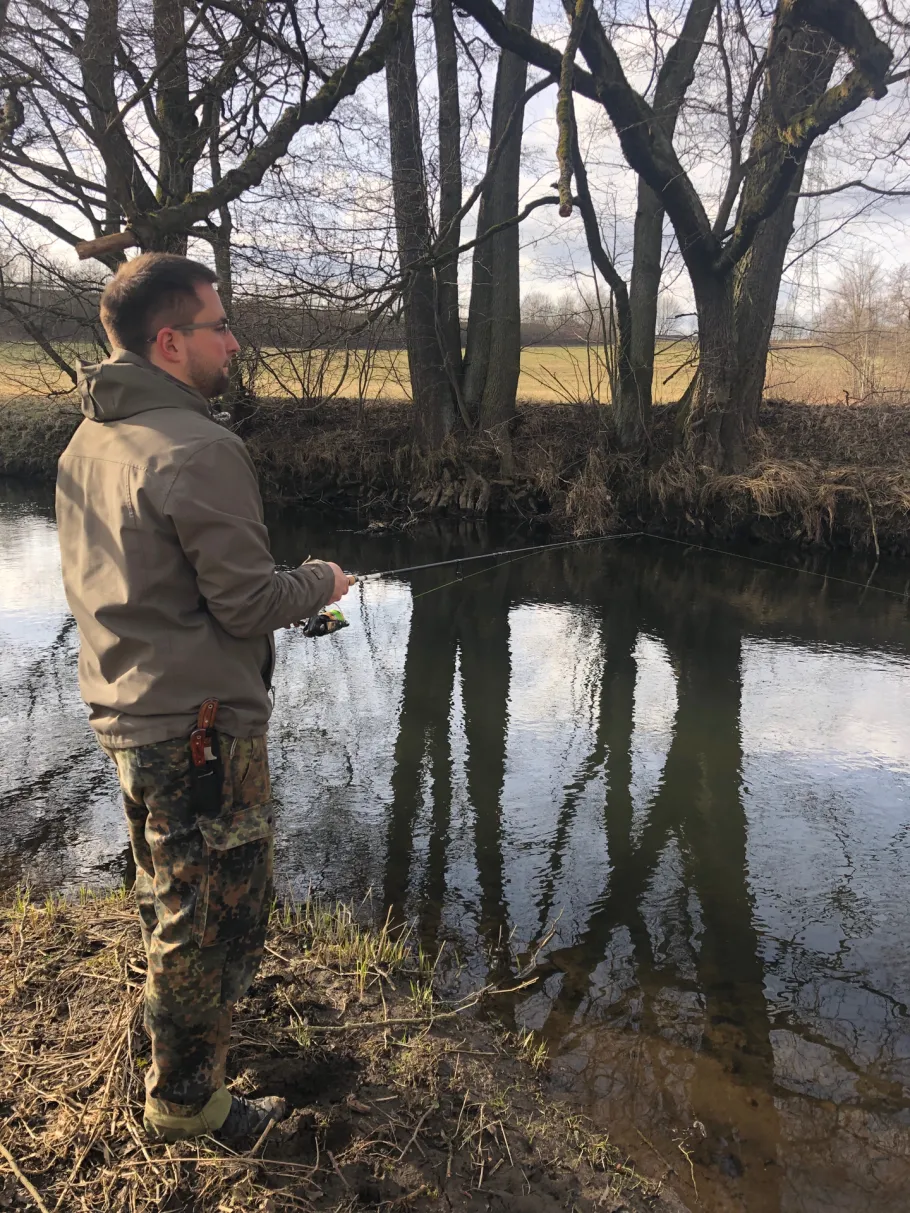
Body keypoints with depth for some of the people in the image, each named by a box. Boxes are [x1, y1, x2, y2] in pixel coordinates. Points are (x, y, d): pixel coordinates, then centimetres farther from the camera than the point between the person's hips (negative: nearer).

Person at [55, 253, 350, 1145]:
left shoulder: (87, 443, 7)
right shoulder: (199, 450, -22)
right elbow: (248, 603, -22)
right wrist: (319, 584, -2)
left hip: (124, 711, 9)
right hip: (201, 721, -9)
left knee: (167, 893, 27)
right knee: (213, 912, 7)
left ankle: (184, 1015, 49)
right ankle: (185, 1100, 24)